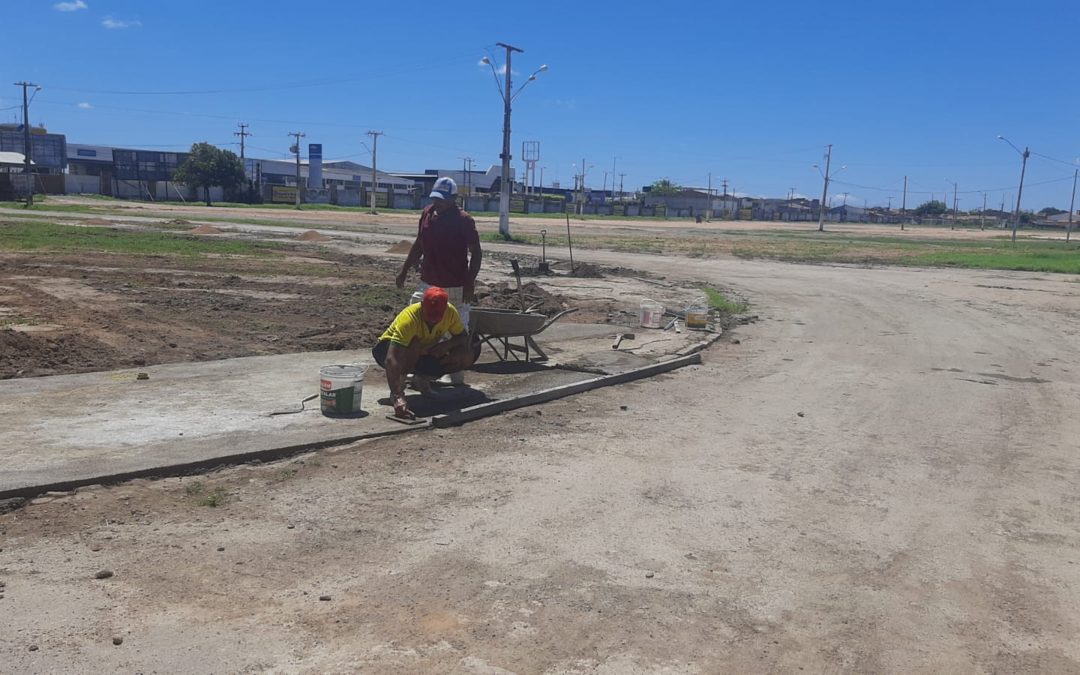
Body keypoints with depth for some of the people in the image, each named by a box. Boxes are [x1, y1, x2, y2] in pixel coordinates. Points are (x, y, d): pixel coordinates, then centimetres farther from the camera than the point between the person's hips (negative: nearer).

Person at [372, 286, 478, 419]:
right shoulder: (408, 318, -38)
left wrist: (447, 344, -31)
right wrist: (397, 398, -56)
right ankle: (400, 382, -15)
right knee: (415, 345, -41)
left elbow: (463, 336, -7)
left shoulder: (450, 312, -24)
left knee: (468, 355, -17)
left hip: (426, 351, 5)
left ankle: (422, 378, 1)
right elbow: (391, 360, -46)